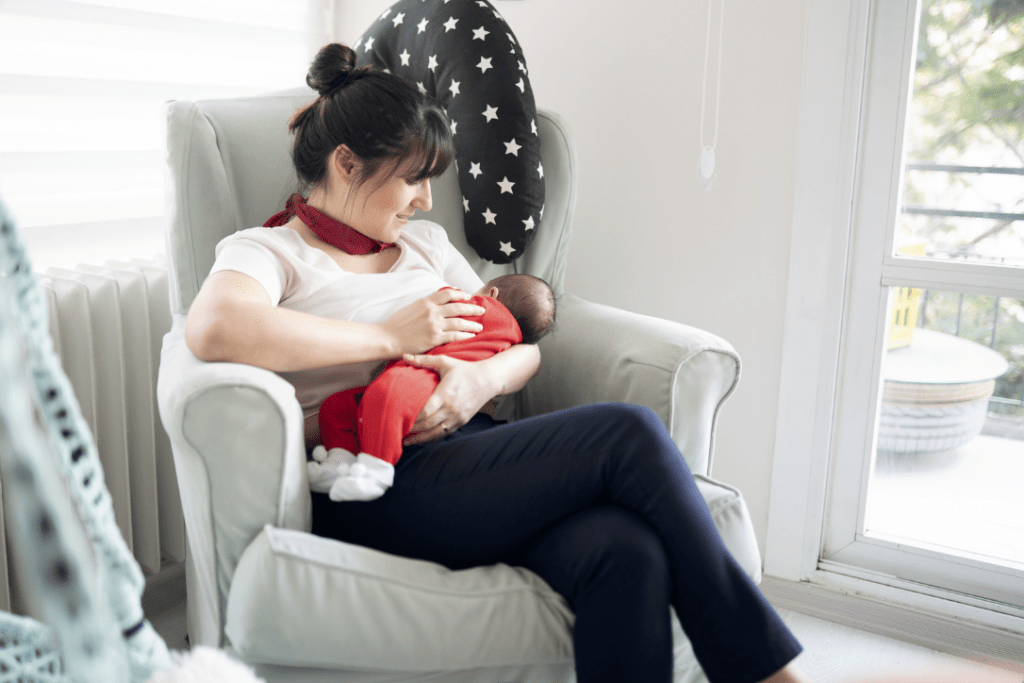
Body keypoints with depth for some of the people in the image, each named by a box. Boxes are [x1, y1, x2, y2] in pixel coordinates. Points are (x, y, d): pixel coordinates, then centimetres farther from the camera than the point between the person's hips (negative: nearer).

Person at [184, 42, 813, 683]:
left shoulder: (426, 241, 24)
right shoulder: (268, 250, 6)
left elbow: (526, 350, 20)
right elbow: (214, 328, -19)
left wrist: (483, 379, -6)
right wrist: (389, 337, -13)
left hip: (471, 448, 6)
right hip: (377, 492, -5)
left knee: (624, 551, -29)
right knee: (629, 432, -23)